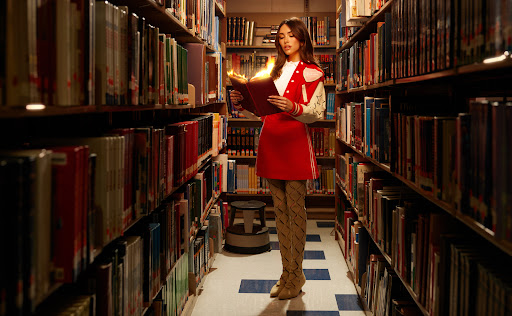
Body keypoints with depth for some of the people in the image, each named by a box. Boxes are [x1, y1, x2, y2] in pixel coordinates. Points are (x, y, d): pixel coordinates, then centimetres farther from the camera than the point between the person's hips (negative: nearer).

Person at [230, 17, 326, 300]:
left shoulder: (311, 72, 2)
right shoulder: (276, 71, 21)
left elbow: (317, 113, -8)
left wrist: (294, 108, -25)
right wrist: (242, 105, 5)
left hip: (295, 143, -6)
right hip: (271, 142, 6)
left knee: (295, 208, -5)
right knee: (279, 210, 8)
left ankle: (296, 276, 5)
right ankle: (286, 272, 17)